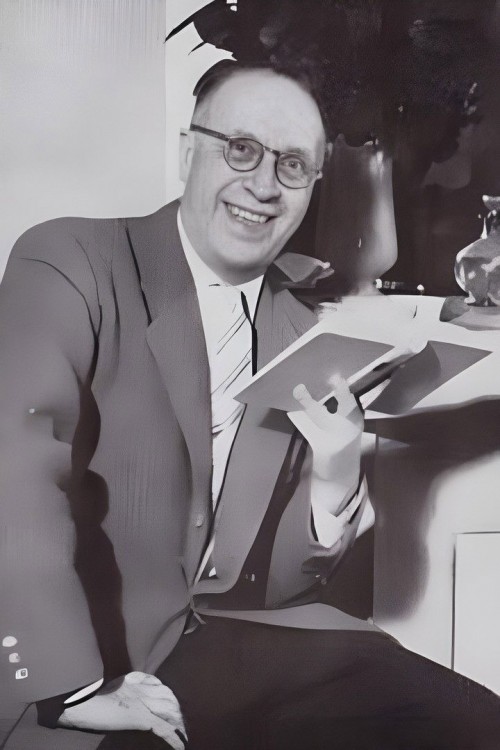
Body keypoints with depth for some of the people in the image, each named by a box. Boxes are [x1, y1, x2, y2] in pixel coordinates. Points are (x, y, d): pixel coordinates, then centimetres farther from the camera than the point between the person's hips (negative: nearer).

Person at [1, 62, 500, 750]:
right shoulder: (69, 263, -5)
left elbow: (281, 580, 8)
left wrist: (336, 485, -11)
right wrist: (77, 692, -23)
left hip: (253, 637, 4)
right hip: (101, 658, -3)